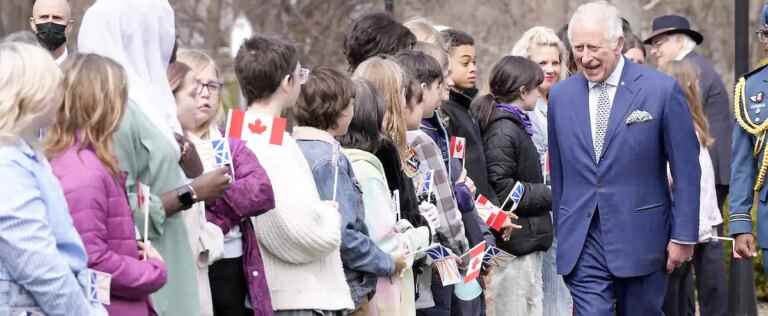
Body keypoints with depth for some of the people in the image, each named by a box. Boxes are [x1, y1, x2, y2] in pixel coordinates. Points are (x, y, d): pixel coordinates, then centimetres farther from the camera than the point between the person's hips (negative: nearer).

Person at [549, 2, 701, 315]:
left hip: (640, 237, -2)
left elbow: (686, 170, -4)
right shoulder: (560, 95, 6)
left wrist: (683, 236, -5)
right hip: (581, 241, 2)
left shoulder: (662, 90, -6)